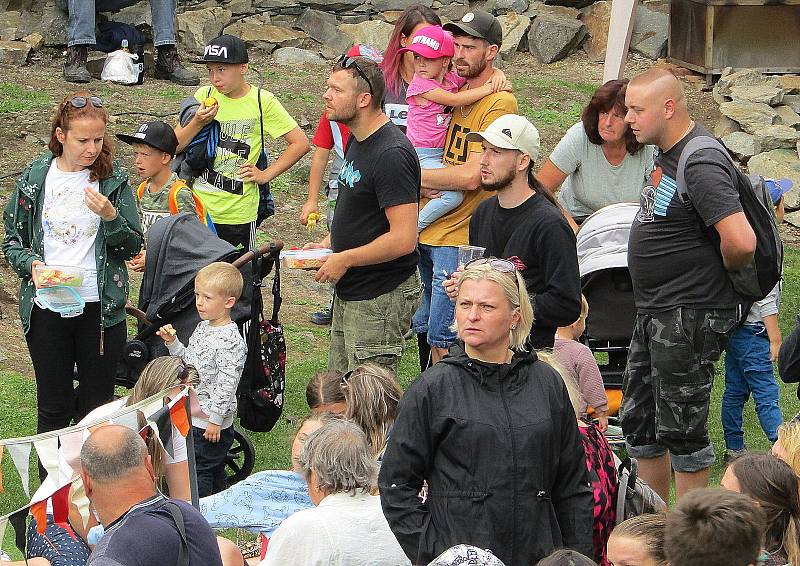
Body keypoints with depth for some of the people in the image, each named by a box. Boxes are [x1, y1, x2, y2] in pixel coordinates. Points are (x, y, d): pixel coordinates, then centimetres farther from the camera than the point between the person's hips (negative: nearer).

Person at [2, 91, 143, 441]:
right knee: (54, 405, 8)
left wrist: (110, 216, -18)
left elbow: (132, 248, 1)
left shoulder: (114, 180, 0)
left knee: (97, 404, 8)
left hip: (101, 307, 0)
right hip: (47, 305, 0)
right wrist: (32, 265, -13)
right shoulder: (35, 178, 1)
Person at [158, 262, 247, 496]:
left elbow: (226, 384, -22)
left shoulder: (230, 341, -21)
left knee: (199, 472, -6)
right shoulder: (203, 328, 8)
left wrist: (215, 419, -21)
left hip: (211, 424, -9)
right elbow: (189, 360, 20)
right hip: (194, 416, 9)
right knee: (213, 470, 17)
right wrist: (173, 343, 4)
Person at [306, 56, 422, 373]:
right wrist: (327, 244, 9)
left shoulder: (392, 154, -22)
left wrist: (344, 260, -17)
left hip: (380, 299, -10)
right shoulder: (357, 140, 10)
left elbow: (403, 239, -27)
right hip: (349, 294, 10)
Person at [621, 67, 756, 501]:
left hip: (690, 318, -10)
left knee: (681, 431, 0)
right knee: (638, 421, 18)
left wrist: (722, 272, -14)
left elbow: (741, 242, -35)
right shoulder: (668, 152, 6)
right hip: (654, 312, 10)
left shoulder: (700, 167, -24)